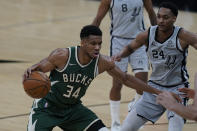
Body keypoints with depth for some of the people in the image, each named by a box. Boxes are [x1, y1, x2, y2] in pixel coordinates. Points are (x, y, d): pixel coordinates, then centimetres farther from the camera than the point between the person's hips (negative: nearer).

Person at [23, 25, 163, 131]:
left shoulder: (103, 62, -13)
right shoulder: (62, 56, -26)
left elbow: (126, 79, 0)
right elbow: (38, 69, -15)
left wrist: (156, 92, 1)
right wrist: (29, 72, -42)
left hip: (73, 108, 5)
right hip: (47, 107, -4)